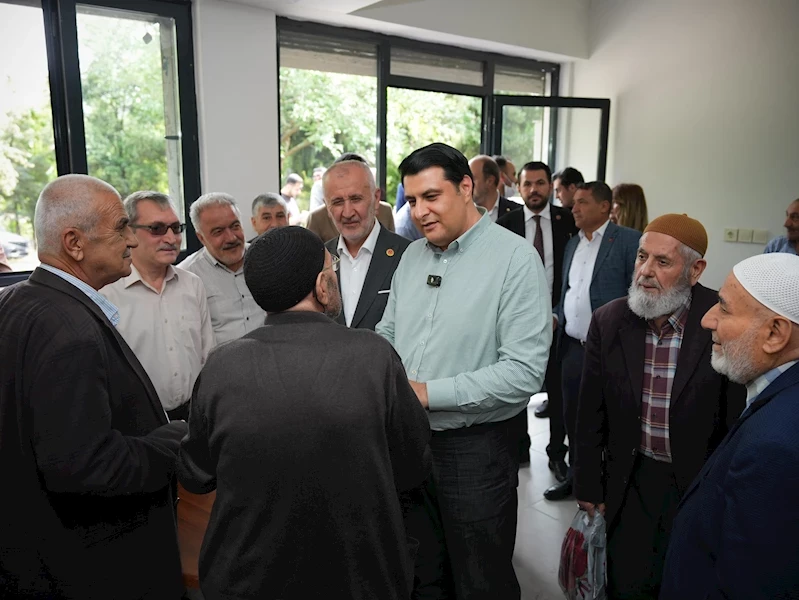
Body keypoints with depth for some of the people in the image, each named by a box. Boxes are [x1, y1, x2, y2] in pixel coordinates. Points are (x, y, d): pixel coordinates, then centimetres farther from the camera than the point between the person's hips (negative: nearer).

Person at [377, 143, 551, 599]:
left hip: (476, 448, -5)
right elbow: (388, 335, 14)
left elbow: (525, 372, -21)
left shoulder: (515, 258, -14)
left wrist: (428, 393, -22)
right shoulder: (413, 255, 6)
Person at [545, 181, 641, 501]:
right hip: (573, 346, 6)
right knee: (573, 415, 15)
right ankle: (577, 475, 33)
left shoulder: (628, 240, -8)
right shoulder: (572, 244, 14)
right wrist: (557, 316, 5)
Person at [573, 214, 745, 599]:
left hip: (700, 481, -2)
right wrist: (588, 485, 4)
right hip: (630, 481, 2)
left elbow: (737, 419, -9)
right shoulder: (608, 321, -8)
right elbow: (592, 414, -1)